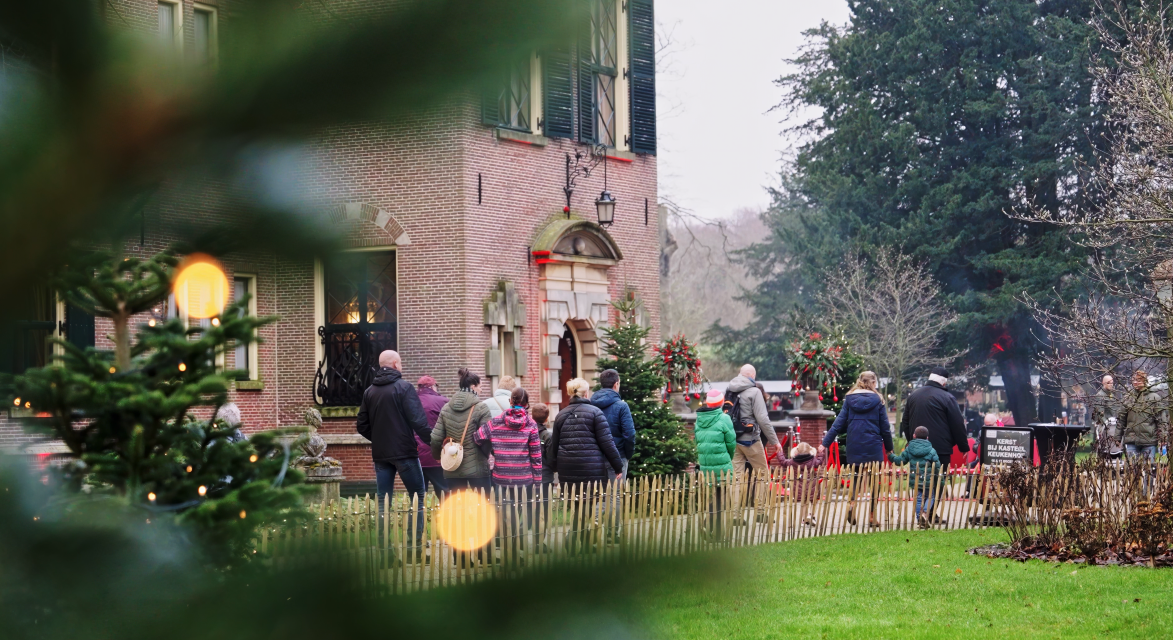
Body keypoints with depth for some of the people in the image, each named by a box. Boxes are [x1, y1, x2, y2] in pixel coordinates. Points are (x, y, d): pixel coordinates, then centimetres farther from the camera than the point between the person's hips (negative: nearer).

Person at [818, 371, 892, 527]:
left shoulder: (849, 399, 3)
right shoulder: (877, 400, -2)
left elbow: (839, 422, -1)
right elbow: (885, 427, 1)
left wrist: (825, 443, 1)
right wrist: (889, 448, 12)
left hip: (854, 447, 2)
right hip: (873, 447, -2)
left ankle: (852, 504, -12)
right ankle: (872, 517, 6)